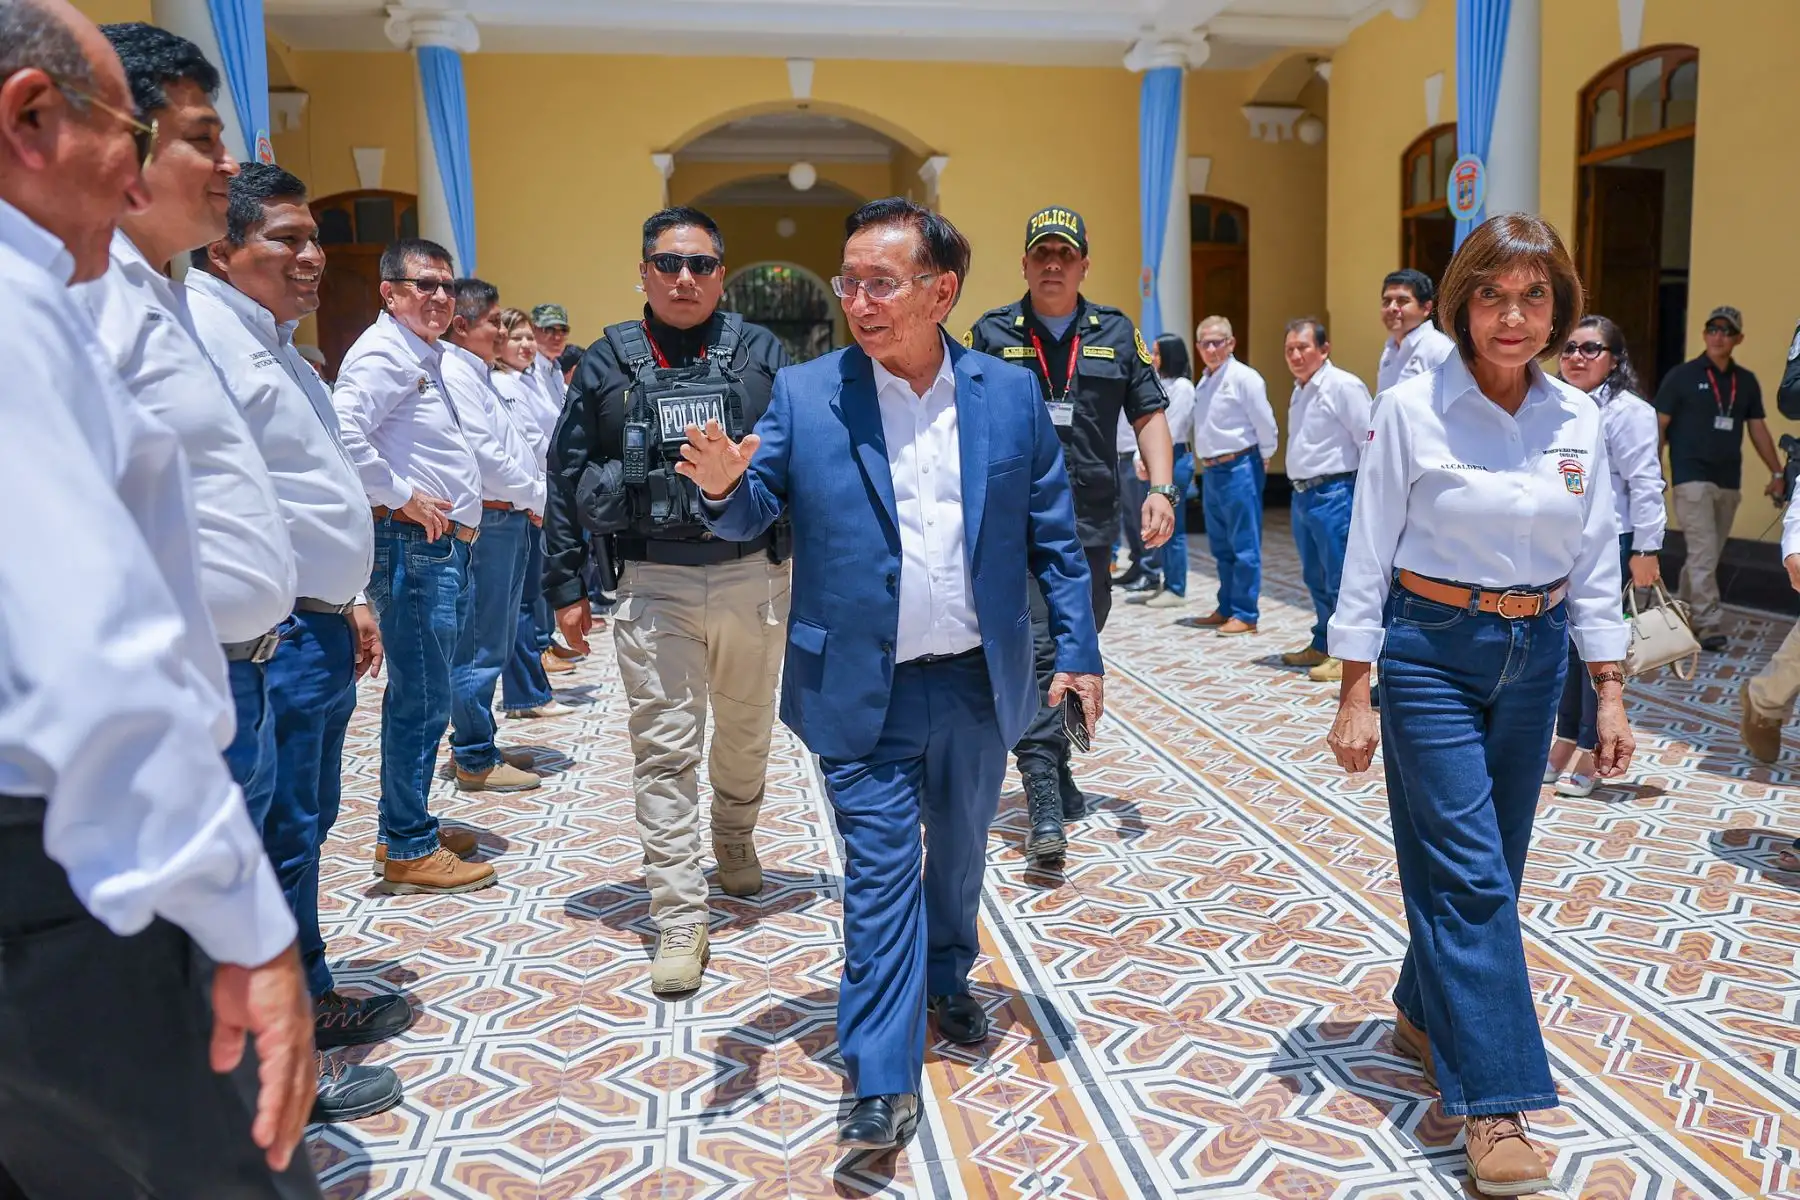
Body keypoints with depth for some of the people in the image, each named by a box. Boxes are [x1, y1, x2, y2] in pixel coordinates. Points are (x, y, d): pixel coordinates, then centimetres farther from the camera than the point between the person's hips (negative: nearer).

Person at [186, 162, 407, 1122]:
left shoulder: (275, 344, 20)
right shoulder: (202, 329, -14)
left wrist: (346, 600, 25)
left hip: (317, 627, 11)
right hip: (268, 639, -11)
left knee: (305, 830, 19)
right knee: (281, 844, -1)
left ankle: (311, 1002, 35)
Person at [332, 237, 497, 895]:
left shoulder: (427, 355, 21)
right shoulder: (385, 352, -11)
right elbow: (342, 431, -27)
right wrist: (399, 496, -19)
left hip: (445, 543, 10)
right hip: (412, 543, -10)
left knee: (422, 696, 16)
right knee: (421, 700, -5)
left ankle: (407, 827, 27)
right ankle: (409, 850, 4)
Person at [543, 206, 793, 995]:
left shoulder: (760, 352, 3)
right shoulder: (607, 364, 4)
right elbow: (566, 477, 7)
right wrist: (566, 586, 4)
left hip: (753, 576, 1)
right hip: (653, 584, -1)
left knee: (746, 731, 17)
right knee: (663, 750, -1)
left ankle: (734, 836, 46)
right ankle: (679, 923, 7)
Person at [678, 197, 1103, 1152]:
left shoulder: (1010, 393, -1)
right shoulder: (804, 394, -4)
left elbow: (1055, 537, 3)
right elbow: (752, 511, -5)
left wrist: (1076, 651, -1)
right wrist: (724, 486, -28)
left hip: (977, 681, 3)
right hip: (864, 689, -2)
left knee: (959, 850, 21)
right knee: (879, 870, 1)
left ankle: (946, 980, 48)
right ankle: (883, 1081, 13)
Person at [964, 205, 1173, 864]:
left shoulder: (1117, 333, 11)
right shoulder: (991, 334, 4)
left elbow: (1150, 414, 11)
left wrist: (1161, 489, -4)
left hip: (1092, 525, 4)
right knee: (1033, 653, -11)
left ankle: (1055, 768, 33)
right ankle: (1044, 804, -11)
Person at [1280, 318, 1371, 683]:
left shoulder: (1343, 386, -12)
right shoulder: (1300, 391, 16)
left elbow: (1369, 441, -15)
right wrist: (1300, 489, 19)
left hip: (1333, 494, -9)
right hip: (1303, 494, 9)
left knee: (1341, 579, -5)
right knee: (1315, 578, 16)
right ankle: (1322, 645, 27)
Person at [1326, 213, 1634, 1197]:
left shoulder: (1578, 421, 3)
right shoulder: (1411, 409, -10)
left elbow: (1594, 567, 9)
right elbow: (1368, 558, -8)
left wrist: (1610, 692, 6)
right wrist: (1355, 696, -9)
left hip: (1537, 654, 5)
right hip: (1432, 648, -5)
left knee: (1484, 862, 14)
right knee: (1469, 869, -5)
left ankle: (1425, 1014, 36)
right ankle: (1495, 1105, 2)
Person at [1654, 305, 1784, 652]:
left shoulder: (1746, 382, 11)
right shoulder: (1682, 376, -2)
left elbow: (1758, 428, 16)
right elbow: (1658, 424, -4)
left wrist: (1776, 471, 13)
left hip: (1729, 483, 5)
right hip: (1692, 479, -5)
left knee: (1708, 555, 9)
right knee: (1704, 553, -11)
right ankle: (1709, 624, -8)